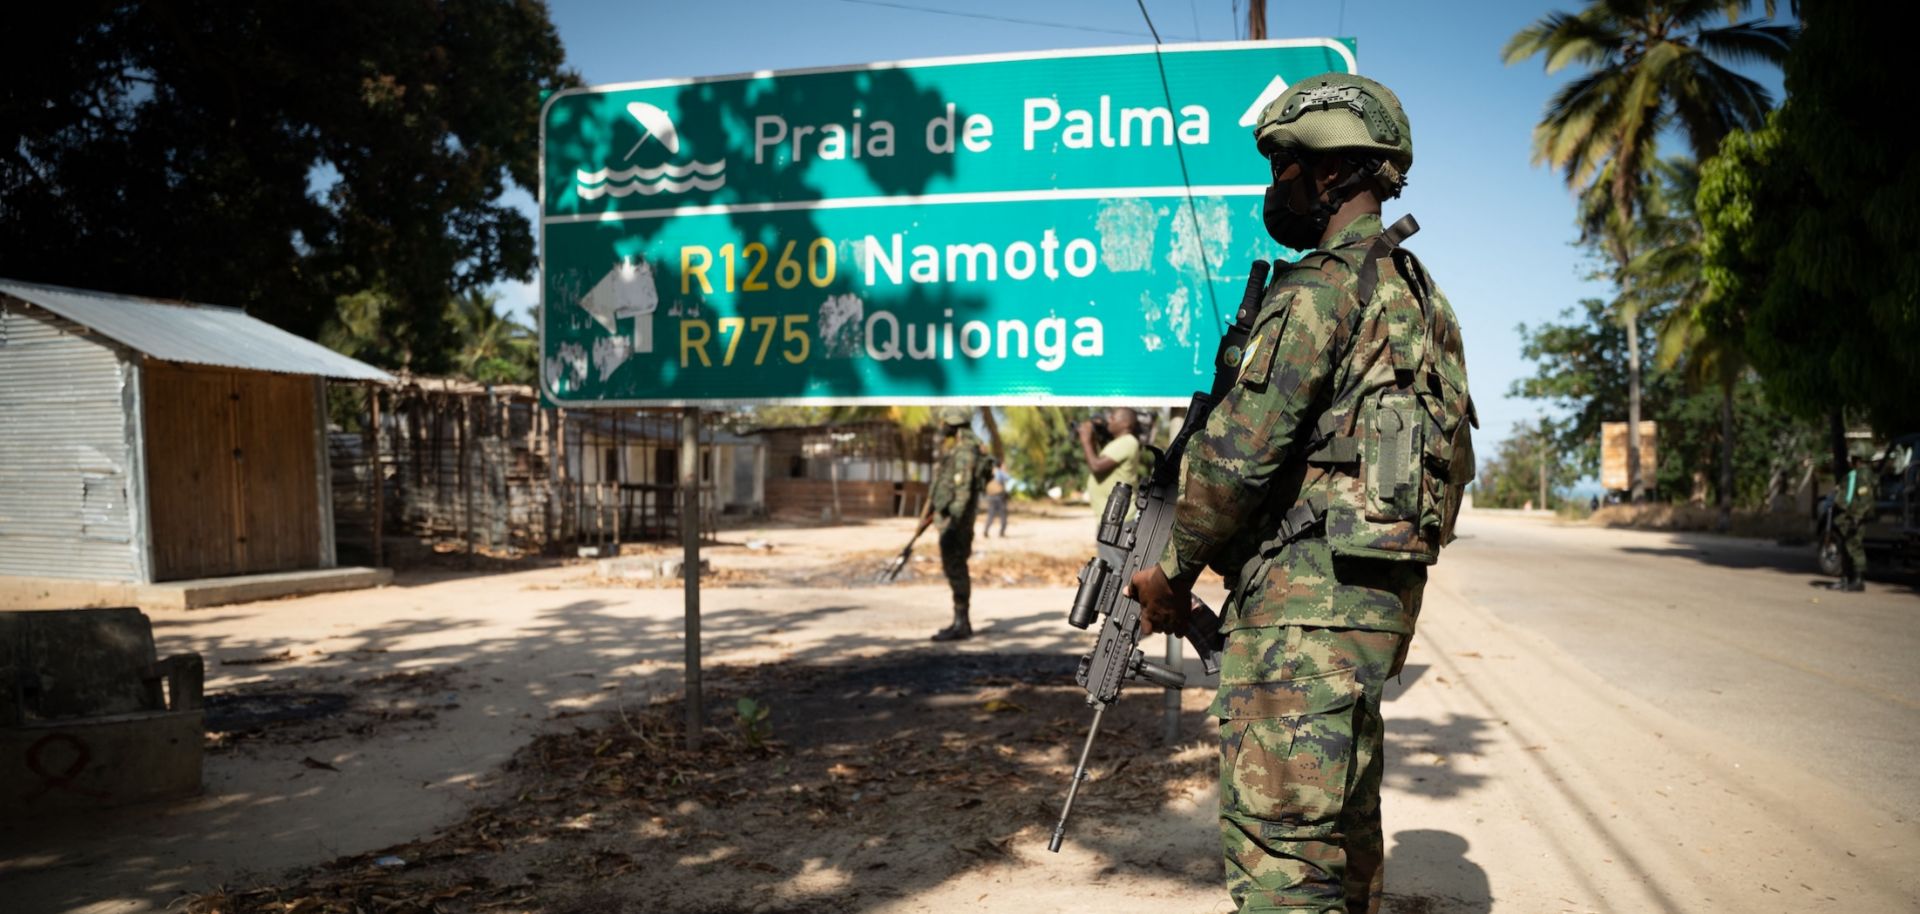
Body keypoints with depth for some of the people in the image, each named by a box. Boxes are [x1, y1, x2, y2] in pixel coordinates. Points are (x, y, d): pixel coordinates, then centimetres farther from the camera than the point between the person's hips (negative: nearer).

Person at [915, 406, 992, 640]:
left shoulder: (966, 451, -16)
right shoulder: (951, 449, 16)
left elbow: (963, 490, -22)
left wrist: (953, 523, -26)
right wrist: (928, 513, 24)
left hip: (956, 519, -10)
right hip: (947, 517, 10)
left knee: (955, 568, -8)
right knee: (954, 569, 11)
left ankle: (961, 625, -5)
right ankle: (961, 623, 17)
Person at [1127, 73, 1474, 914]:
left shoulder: (1321, 288, -12)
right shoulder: (1415, 292, 18)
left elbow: (1241, 450, -17)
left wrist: (1173, 569, -3)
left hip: (1307, 596, -10)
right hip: (1382, 590, 10)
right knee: (1342, 827, 20)